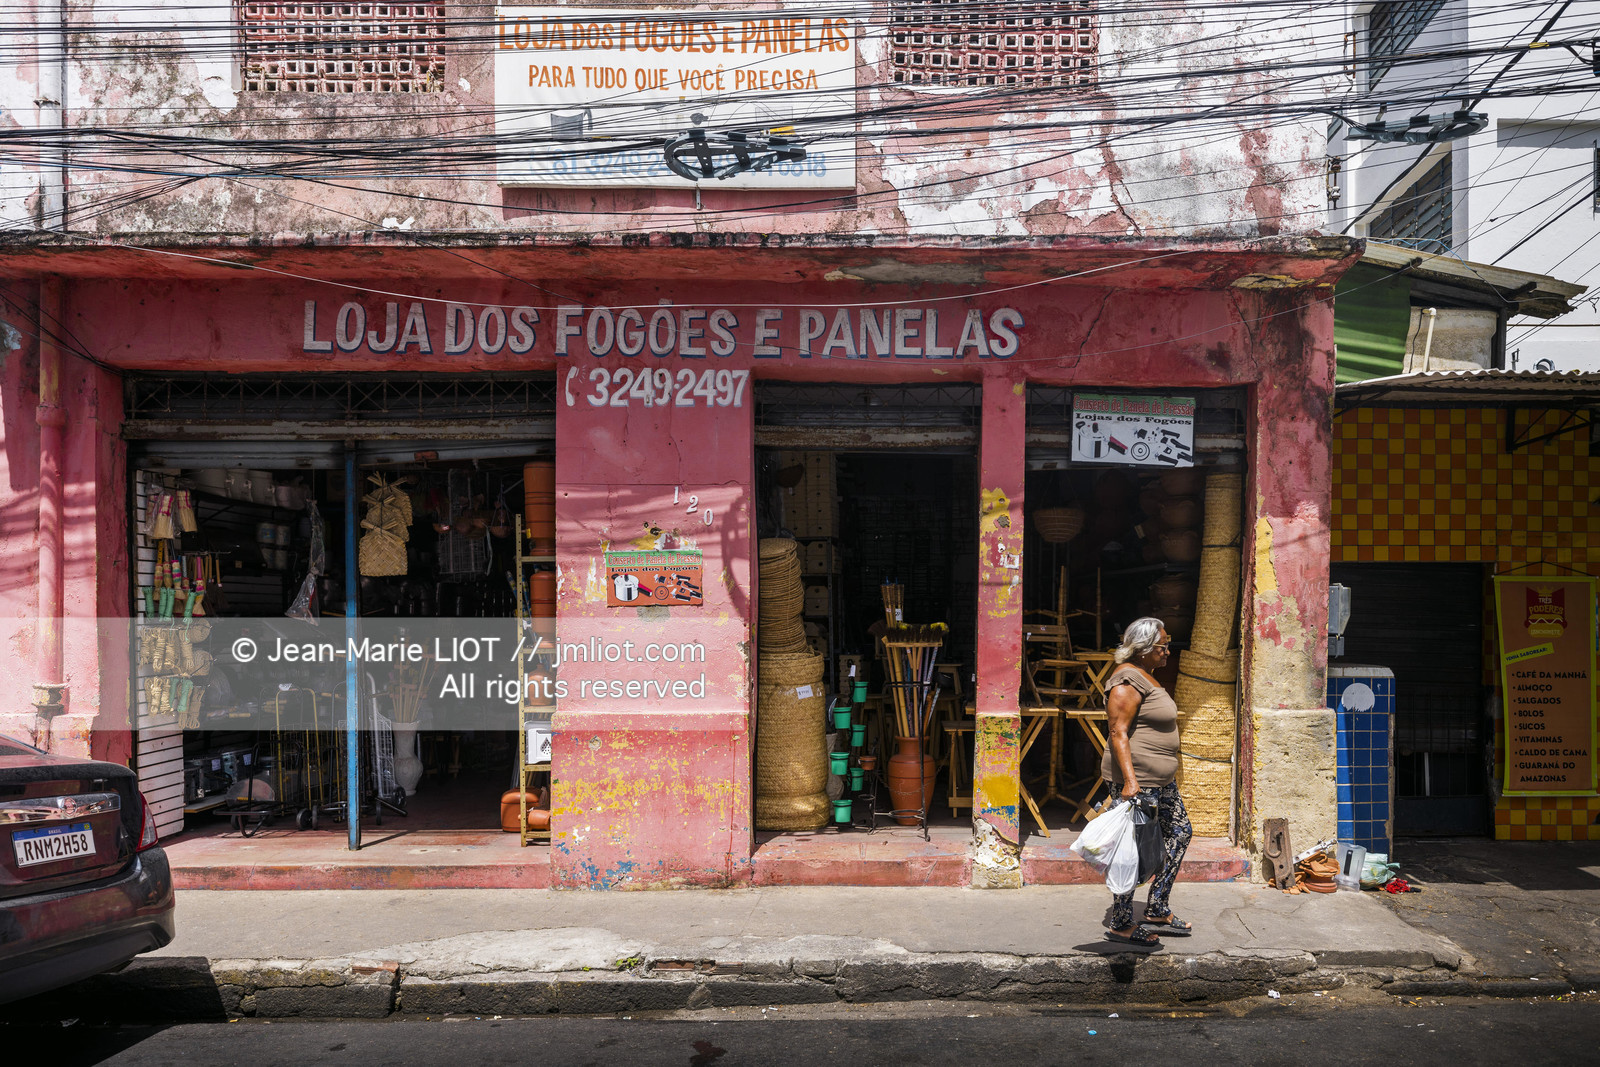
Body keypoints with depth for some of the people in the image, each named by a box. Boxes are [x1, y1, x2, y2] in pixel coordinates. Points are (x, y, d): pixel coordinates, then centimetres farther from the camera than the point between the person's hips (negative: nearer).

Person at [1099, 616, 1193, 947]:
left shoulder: (1146, 676, 15)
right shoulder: (1128, 679, -17)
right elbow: (1118, 733, -24)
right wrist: (1130, 780, -31)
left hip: (1161, 781, 11)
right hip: (1136, 780, -11)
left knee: (1180, 832, 17)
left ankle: (1157, 910, 24)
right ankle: (1121, 925, 7)